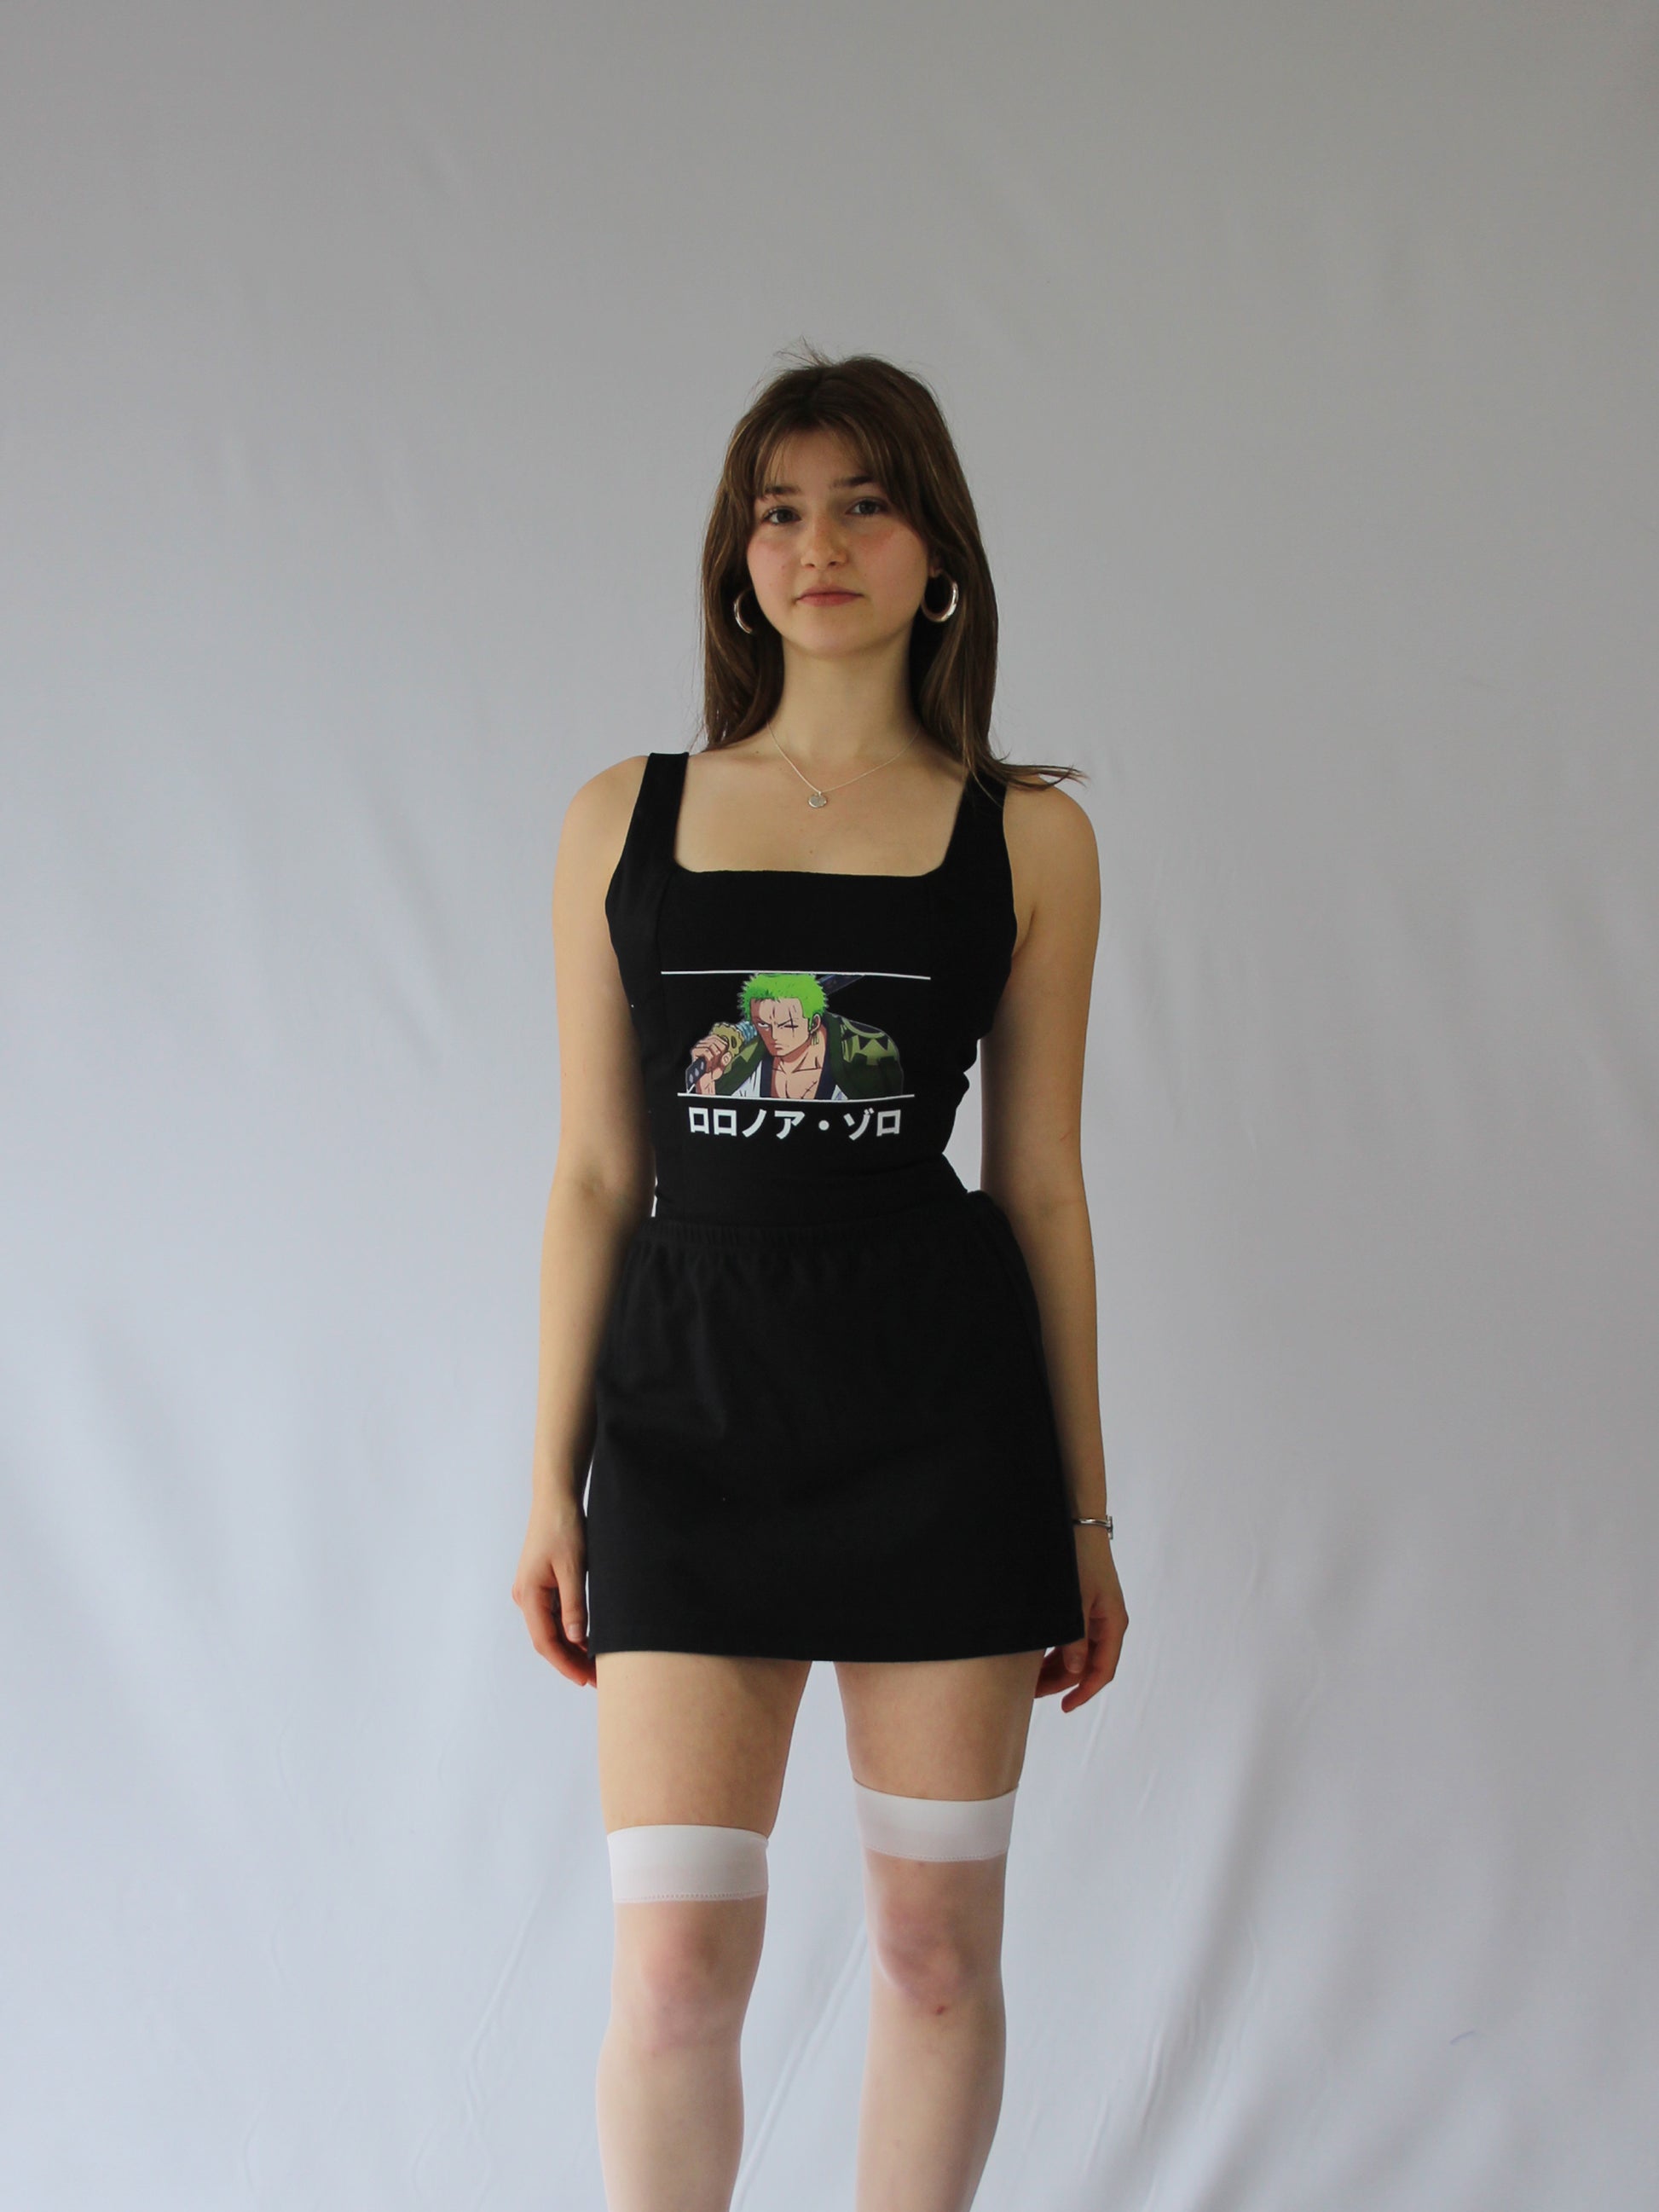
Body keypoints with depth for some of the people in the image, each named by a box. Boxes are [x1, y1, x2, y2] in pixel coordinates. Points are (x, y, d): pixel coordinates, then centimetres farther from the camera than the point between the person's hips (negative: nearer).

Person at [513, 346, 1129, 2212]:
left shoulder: (1025, 836, 4)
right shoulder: (623, 818, 7)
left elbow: (1041, 1185, 6)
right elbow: (595, 1175, 7)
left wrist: (1085, 1514, 6)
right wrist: (551, 1484, 3)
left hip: (943, 1415, 0)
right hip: (691, 1407, 1)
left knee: (935, 1945, 8)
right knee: (675, 1965, -2)